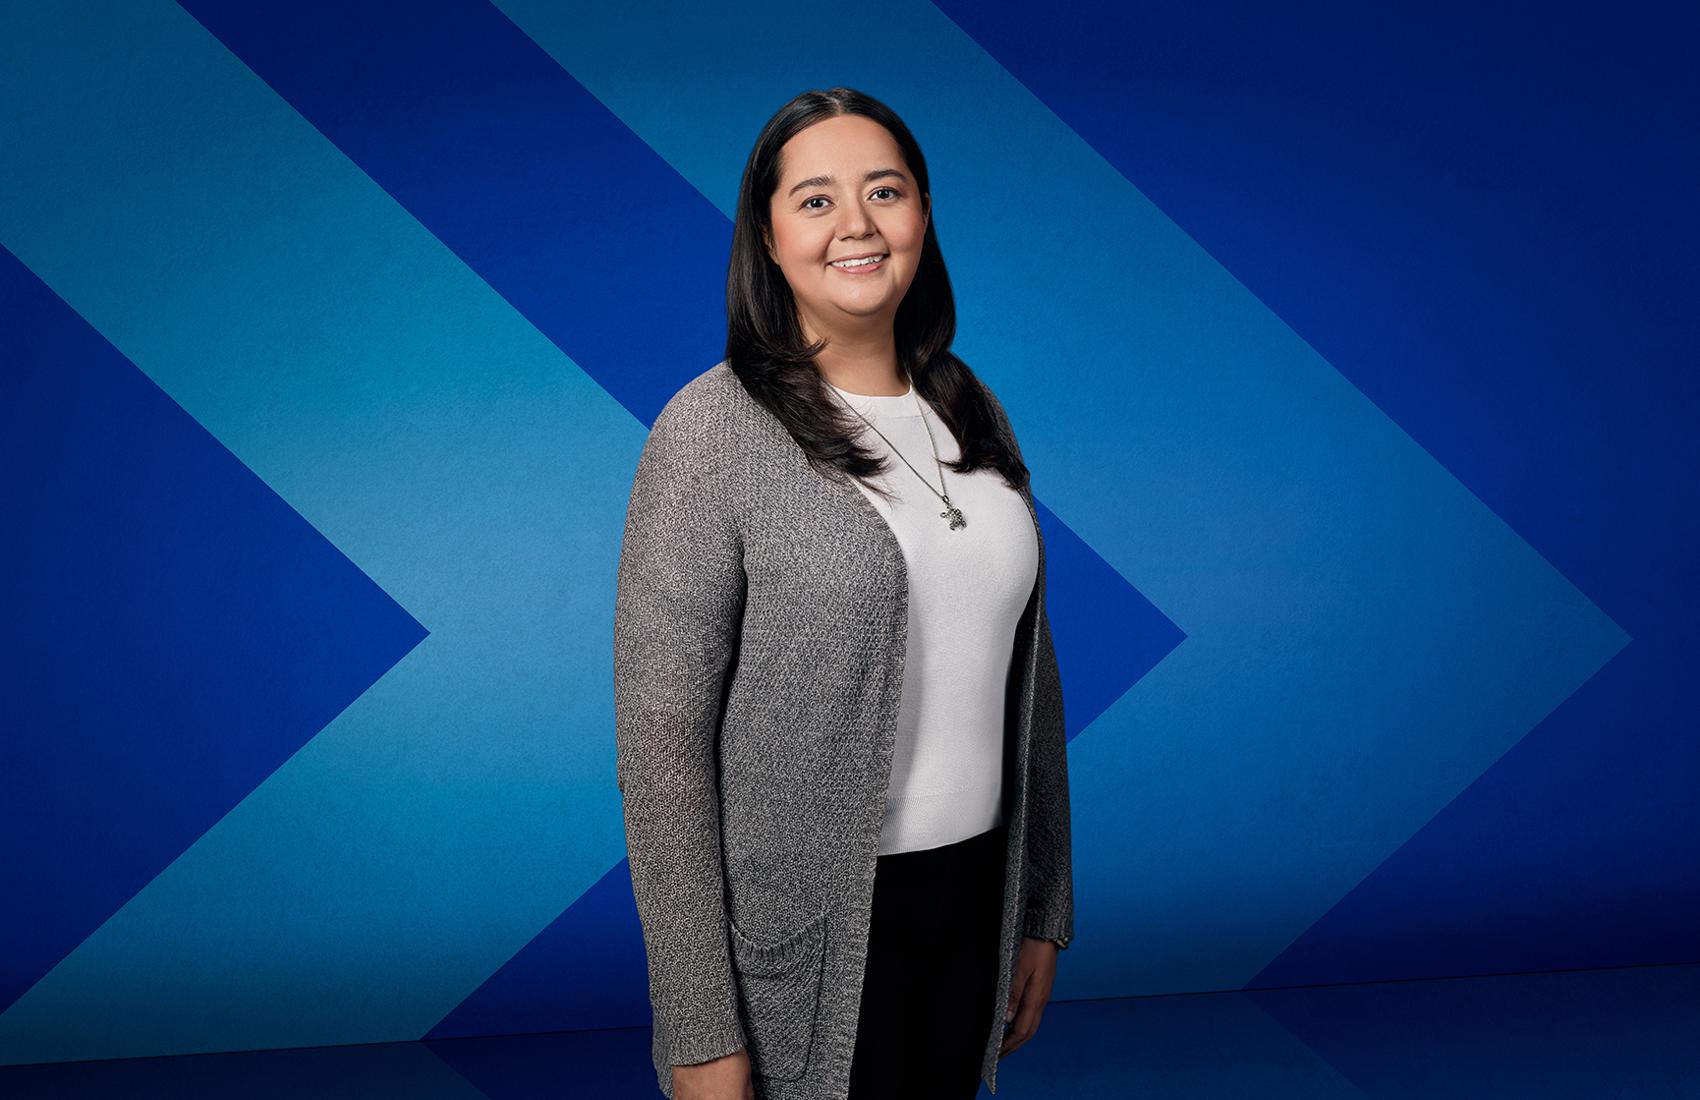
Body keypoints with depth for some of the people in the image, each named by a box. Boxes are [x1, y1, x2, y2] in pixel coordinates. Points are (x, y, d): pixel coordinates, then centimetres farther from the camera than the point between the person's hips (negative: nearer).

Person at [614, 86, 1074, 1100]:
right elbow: (661, 743, -16)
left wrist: (1043, 913, 11)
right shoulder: (715, 429, -13)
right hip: (807, 938, -5)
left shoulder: (973, 411, 5)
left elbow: (1030, 675, 10)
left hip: (974, 899, 5)